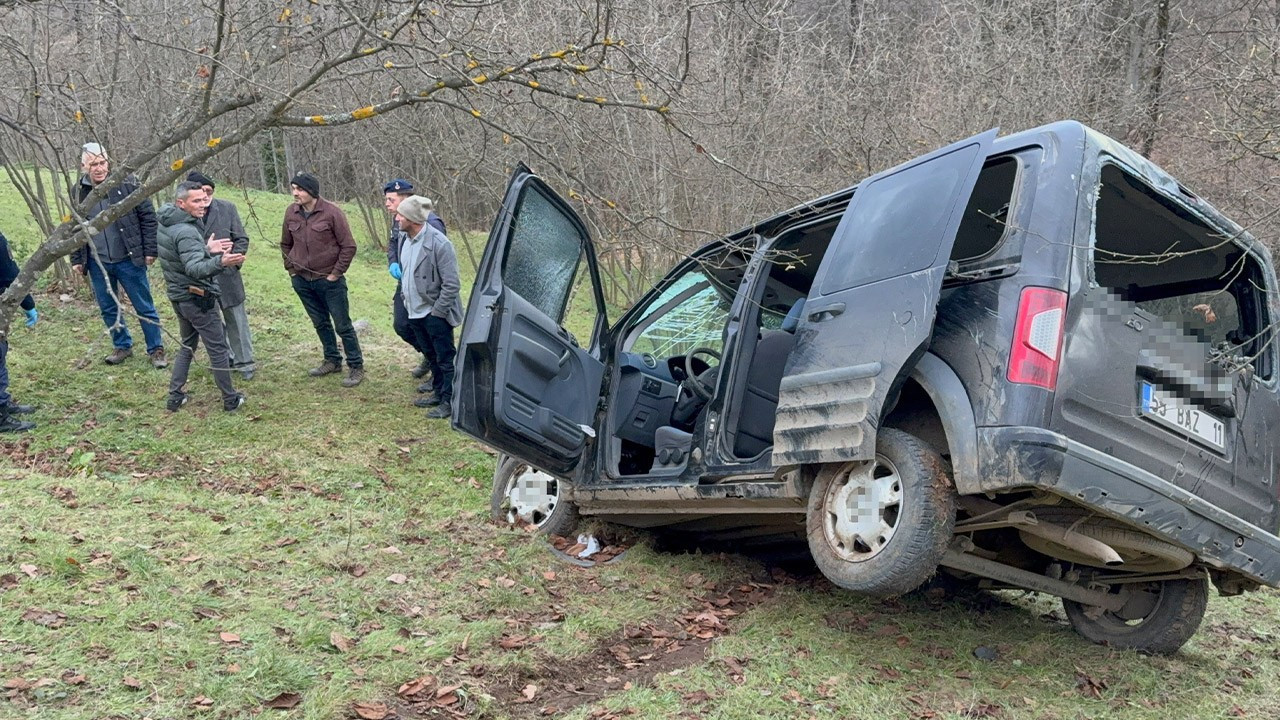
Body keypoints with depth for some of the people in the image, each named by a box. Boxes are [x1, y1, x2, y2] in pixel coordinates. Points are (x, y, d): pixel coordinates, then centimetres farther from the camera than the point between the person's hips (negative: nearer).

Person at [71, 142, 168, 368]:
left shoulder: (126, 183, -9)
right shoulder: (79, 192, 2)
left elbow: (148, 217, -5)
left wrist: (150, 250, -7)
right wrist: (76, 260, 10)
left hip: (129, 260, -4)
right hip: (97, 264, 4)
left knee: (144, 307, 4)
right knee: (108, 308, 14)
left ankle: (156, 349, 17)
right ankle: (122, 346, 31)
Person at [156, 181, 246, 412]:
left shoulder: (166, 224, 4)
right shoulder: (185, 232, -25)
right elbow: (195, 269, -37)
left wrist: (206, 250, 14)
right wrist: (220, 262, -53)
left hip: (178, 296, 9)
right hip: (198, 298, -9)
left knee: (187, 345, 22)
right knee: (218, 349, 3)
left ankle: (175, 397, 22)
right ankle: (230, 399, 12)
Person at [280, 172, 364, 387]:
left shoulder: (331, 213, -14)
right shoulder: (291, 213, 0)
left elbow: (349, 246, -11)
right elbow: (285, 244, 16)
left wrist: (335, 274, -10)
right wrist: (291, 269, 10)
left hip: (329, 280, -5)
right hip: (302, 281, 5)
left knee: (343, 325, 0)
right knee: (320, 323, 17)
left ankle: (356, 367, 9)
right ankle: (332, 360, 32)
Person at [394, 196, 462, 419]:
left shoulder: (439, 243, -21)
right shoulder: (405, 239, 3)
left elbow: (452, 284, -20)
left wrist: (437, 311, -17)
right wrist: (405, 299, 15)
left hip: (435, 314, -8)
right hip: (416, 311, 8)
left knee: (445, 358, 2)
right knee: (432, 356, 21)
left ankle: (449, 401, 10)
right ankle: (438, 392, 34)